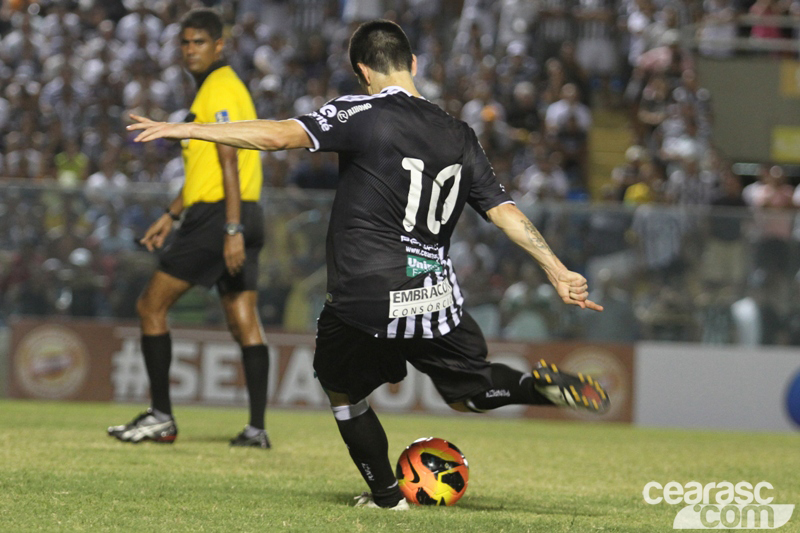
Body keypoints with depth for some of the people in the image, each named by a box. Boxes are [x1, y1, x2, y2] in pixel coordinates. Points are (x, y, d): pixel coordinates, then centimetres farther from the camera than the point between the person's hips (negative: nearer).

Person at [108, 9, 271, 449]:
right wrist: (171, 216, 28)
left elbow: (229, 162, -18)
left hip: (216, 216, -10)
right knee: (244, 321, 3)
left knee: (151, 306, -1)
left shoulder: (219, 91, -10)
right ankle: (257, 426, -2)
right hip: (241, 218, 10)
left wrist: (232, 230, -24)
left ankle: (160, 417, -1)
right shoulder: (225, 87, 21)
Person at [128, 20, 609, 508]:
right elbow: (505, 211, 7)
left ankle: (386, 494, 22)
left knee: (343, 393, 21)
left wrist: (184, 130, -13)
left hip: (364, 301, -4)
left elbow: (278, 135, -16)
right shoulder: (460, 136, 10)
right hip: (438, 299, 4)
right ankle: (540, 385, -7)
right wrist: (558, 272, 12)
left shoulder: (363, 114, -7)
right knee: (469, 390, 20)